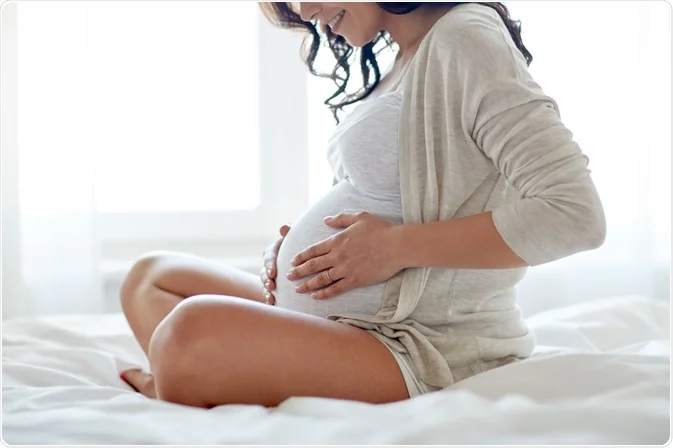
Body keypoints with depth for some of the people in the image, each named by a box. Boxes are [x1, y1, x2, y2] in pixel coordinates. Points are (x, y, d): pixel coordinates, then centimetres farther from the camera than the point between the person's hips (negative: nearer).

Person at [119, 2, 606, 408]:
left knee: (195, 330, -32)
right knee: (150, 278, 14)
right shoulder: (404, 64, 15)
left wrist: (396, 246, -19)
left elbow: (576, 212, -22)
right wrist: (299, 246, 4)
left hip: (421, 351, -11)